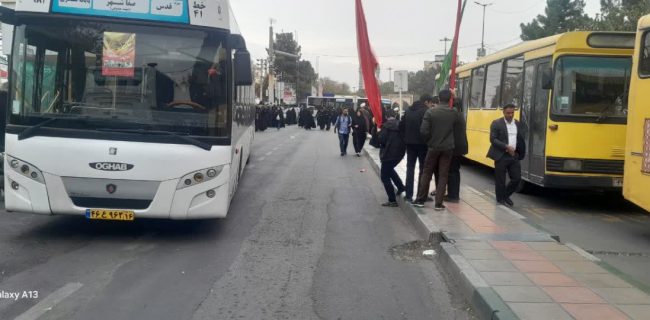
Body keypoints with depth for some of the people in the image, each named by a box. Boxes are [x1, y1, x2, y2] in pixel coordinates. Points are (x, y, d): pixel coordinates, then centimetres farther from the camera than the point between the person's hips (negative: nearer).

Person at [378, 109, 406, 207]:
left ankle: (392, 200, -1)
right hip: (400, 153, 7)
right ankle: (401, 187, 31)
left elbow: (381, 140, -16)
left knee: (385, 177, 2)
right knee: (390, 169, 33)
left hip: (389, 154, -7)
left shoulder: (386, 126, -14)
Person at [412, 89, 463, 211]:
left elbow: (423, 130, -12)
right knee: (443, 175, 6)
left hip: (433, 147, 0)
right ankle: (438, 203, 5)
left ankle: (420, 199, 16)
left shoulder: (430, 111, -9)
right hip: (448, 148, 0)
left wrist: (430, 140, 4)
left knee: (427, 173, 12)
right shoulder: (454, 113, -5)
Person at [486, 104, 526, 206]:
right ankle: (500, 200, 17)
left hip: (514, 156, 4)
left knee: (517, 178, 1)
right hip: (501, 156, -4)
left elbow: (521, 141, 16)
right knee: (500, 180, 2)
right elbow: (493, 139, -11)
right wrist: (506, 146, -19)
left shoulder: (518, 125, 11)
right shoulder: (496, 123, -4)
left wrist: (521, 154, 8)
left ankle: (506, 195, 23)